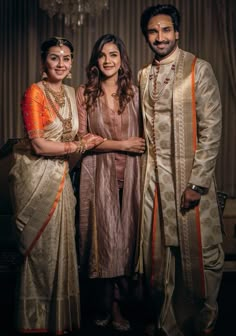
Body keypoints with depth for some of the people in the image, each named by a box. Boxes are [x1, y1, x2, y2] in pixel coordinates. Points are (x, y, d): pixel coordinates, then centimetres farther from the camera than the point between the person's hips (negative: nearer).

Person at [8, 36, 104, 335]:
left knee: (60, 245, 9)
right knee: (39, 248, 2)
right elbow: (38, 144, -16)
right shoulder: (34, 92, -11)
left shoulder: (71, 94, 11)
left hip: (59, 176, 6)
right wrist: (79, 146, -9)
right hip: (35, 176, -6)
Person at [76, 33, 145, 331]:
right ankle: (107, 305, 18)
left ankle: (116, 303, 17)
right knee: (103, 237, 1)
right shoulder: (84, 93, 2)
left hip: (129, 173, 2)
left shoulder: (133, 92, 9)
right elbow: (81, 137, -4)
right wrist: (121, 144, -8)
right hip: (98, 173, -2)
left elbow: (142, 135, 12)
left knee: (127, 237, 3)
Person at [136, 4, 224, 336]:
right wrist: (142, 169, 6)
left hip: (189, 174, -4)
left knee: (199, 252, 1)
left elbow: (211, 129, -10)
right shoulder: (143, 76, 12)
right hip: (154, 175, 4)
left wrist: (197, 183, -15)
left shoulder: (199, 69, -5)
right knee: (157, 251, 9)